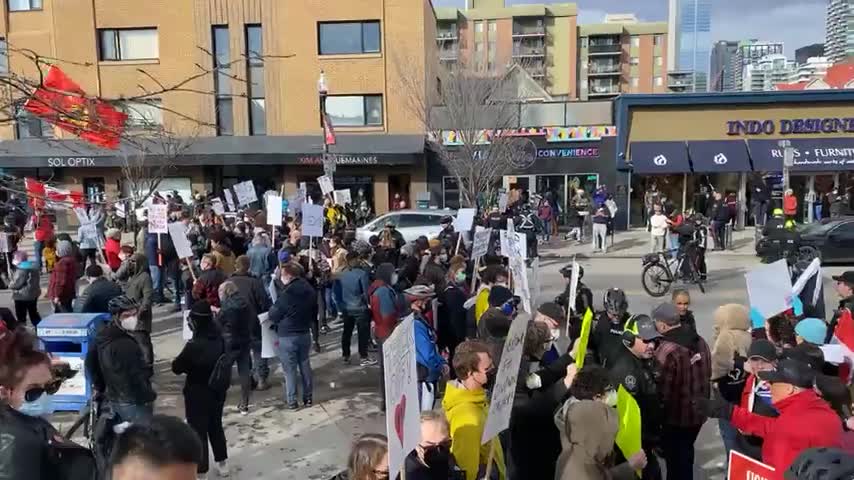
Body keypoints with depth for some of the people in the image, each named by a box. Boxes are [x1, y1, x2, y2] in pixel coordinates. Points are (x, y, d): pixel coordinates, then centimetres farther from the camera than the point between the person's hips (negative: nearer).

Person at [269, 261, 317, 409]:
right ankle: (308, 397, 21)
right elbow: (314, 312, 14)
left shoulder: (286, 294, -19)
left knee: (290, 369, 4)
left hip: (287, 336, -6)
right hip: (305, 333, 6)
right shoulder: (310, 290, 3)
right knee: (305, 365, 15)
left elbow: (273, 316, -9)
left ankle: (291, 400, 9)